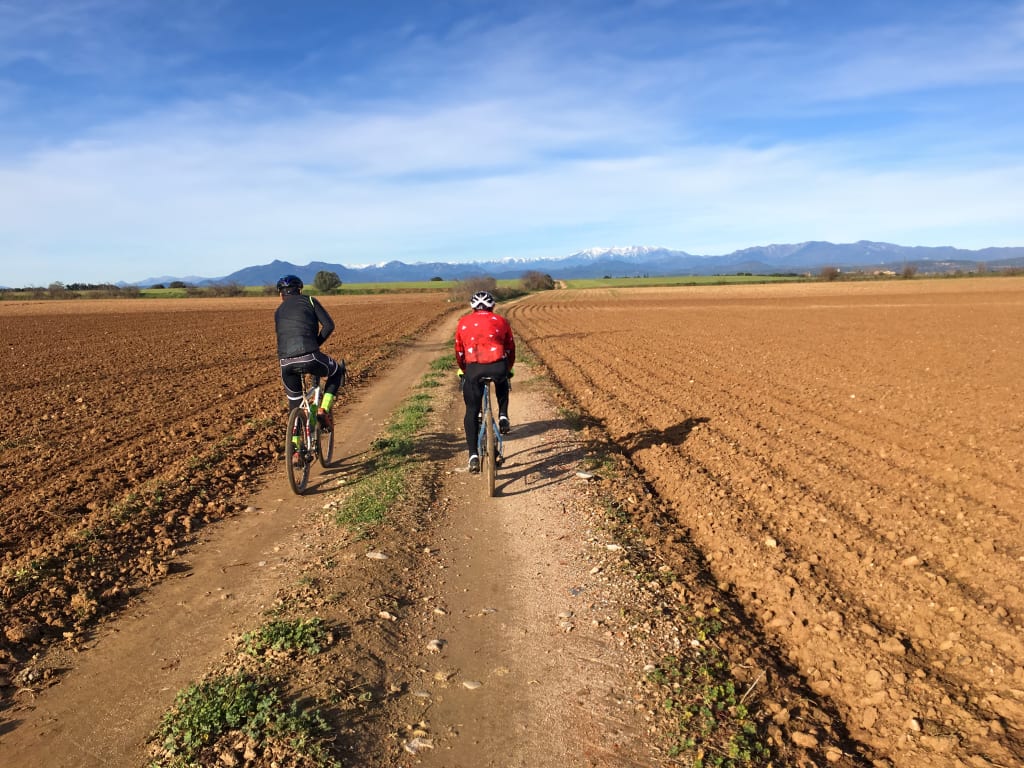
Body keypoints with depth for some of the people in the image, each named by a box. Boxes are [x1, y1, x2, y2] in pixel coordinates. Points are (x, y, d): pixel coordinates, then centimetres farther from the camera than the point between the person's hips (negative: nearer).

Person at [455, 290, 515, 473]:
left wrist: (463, 370, 38)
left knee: (471, 413, 11)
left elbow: (459, 351, 22)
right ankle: (503, 417, 24)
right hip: (498, 367, 1)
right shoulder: (501, 321, 17)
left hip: (473, 369, 0)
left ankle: (473, 456, 4)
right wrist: (508, 369, 39)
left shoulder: (464, 322, 17)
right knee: (502, 382, 38)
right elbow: (511, 349, 23)